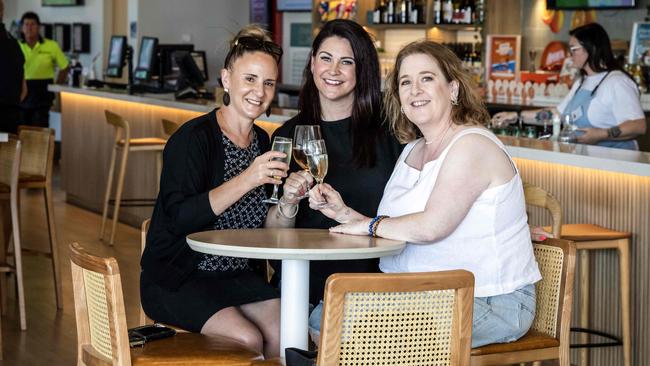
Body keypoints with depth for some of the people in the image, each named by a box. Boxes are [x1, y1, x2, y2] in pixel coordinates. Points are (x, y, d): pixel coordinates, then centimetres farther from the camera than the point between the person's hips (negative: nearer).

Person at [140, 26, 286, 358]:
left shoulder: (262, 141, 10)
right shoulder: (193, 137, -12)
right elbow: (180, 218, -25)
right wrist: (246, 180, -31)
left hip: (237, 275, 6)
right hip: (177, 278, -6)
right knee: (246, 338, -27)